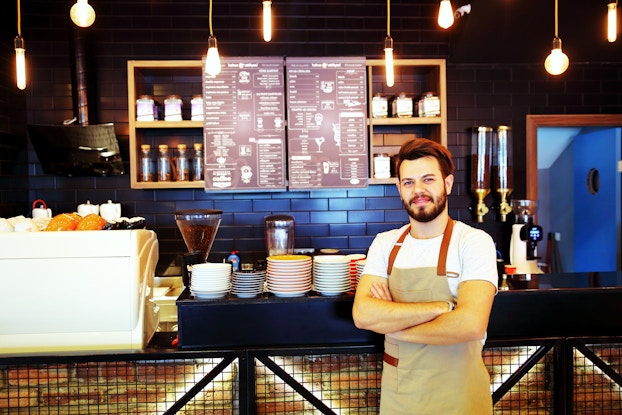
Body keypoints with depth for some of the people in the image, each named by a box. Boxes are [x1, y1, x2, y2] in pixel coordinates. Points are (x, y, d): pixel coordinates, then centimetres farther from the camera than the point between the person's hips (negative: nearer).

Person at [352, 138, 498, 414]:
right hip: (396, 391, 3)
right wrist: (443, 307, -23)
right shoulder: (385, 244, -2)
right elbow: (362, 314, -15)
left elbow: (471, 324, -26)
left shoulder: (474, 242, -13)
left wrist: (392, 324, -16)